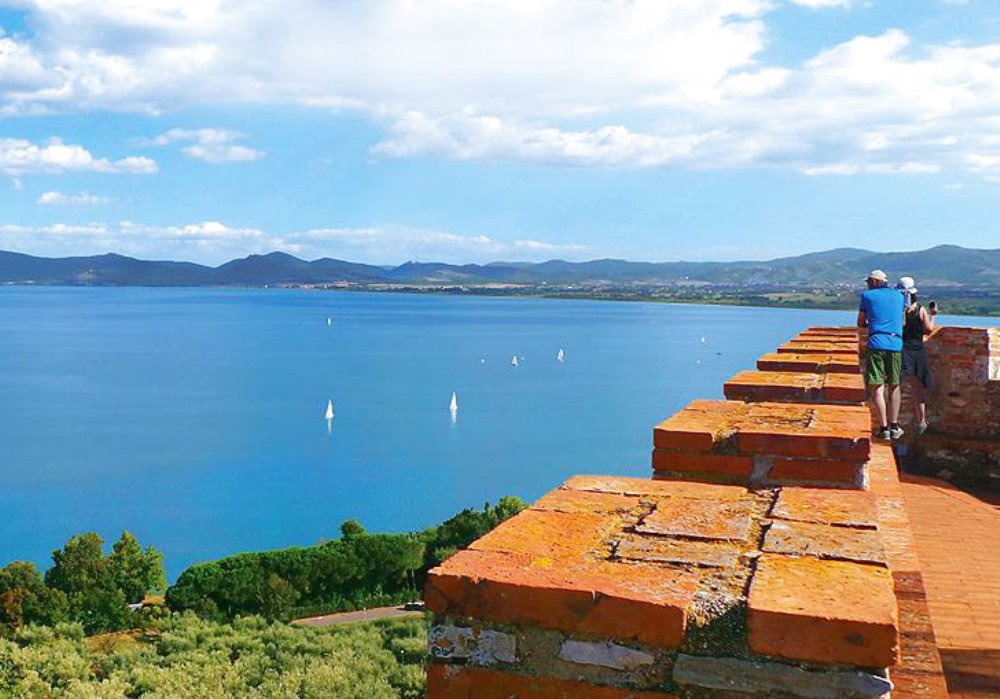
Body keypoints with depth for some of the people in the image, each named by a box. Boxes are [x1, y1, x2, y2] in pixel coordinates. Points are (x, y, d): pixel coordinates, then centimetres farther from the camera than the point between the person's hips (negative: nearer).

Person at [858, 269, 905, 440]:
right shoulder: (898, 296, 16)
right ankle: (894, 427, 13)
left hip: (876, 344, -3)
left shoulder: (867, 296, 8)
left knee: (878, 388, -2)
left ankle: (884, 428, -5)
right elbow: (901, 320, 24)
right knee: (894, 387, 13)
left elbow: (860, 323, 14)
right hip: (895, 344, 3)